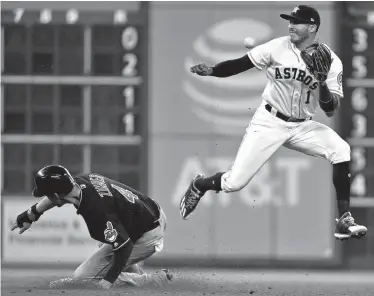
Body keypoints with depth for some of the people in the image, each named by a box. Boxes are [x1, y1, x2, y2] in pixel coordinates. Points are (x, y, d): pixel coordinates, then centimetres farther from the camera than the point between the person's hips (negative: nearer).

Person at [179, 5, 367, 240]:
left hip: (302, 126, 2)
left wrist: (322, 82, -27)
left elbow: (330, 110, -9)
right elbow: (240, 64, -7)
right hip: (269, 122, -2)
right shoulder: (277, 48, -10)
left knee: (343, 152, -22)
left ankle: (344, 221, -15)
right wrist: (211, 71, -25)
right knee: (234, 183, -9)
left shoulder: (331, 62, -8)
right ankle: (199, 185, 27)